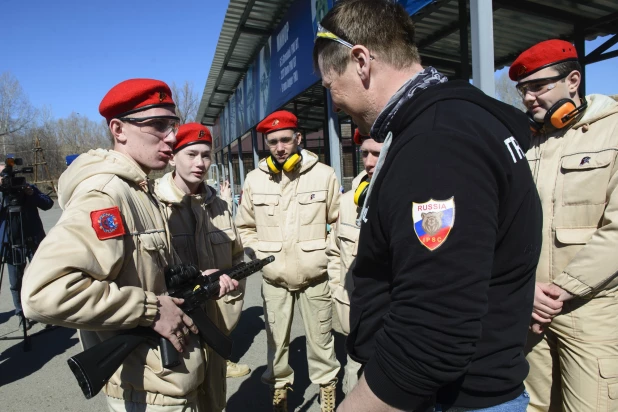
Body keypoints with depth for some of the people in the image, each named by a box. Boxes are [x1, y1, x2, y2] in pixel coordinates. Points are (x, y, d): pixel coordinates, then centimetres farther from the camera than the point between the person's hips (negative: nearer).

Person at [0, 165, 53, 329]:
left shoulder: (28, 187, 6)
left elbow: (48, 203, -1)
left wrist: (31, 194, -16)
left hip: (34, 242, 0)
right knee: (16, 283, 5)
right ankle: (22, 314, 19)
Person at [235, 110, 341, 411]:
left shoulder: (324, 175, -6)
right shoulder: (254, 179, 1)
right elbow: (245, 226, 11)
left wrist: (329, 257, -5)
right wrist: (259, 256, 0)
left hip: (315, 276, -1)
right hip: (273, 278, 2)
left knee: (320, 338, 13)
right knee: (276, 339, 16)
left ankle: (327, 385, 37)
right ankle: (279, 385, 39)